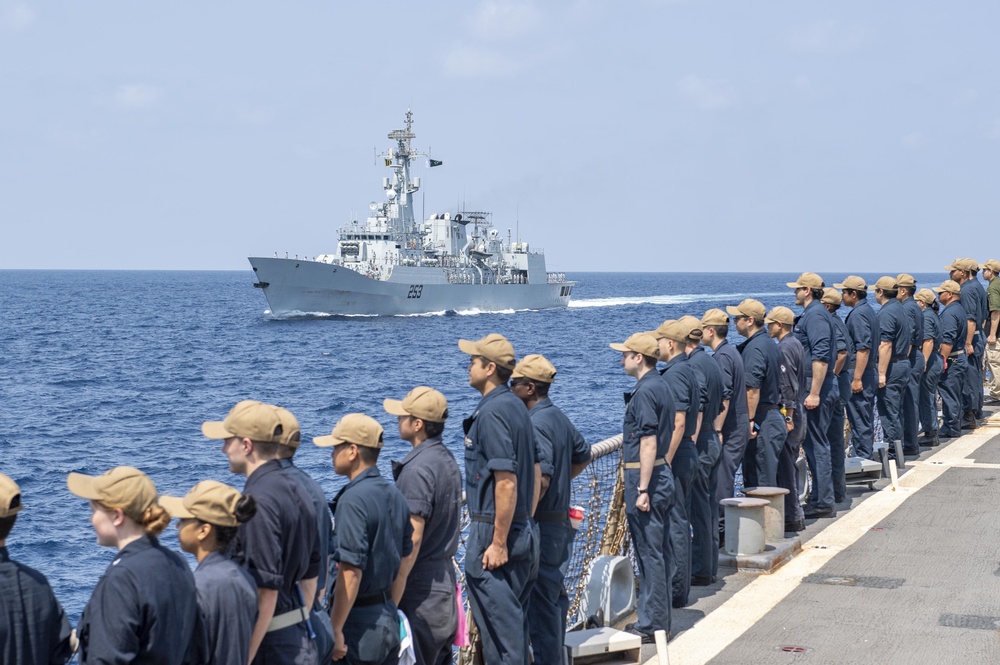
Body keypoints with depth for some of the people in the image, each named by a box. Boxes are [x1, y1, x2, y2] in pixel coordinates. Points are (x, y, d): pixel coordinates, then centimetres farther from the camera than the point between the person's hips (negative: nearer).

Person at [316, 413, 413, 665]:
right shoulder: (395, 495, 8)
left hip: (359, 618, -9)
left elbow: (351, 573, -24)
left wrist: (335, 630, -21)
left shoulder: (353, 500, -19)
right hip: (389, 617, 9)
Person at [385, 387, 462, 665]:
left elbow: (413, 537, -22)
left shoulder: (417, 469, -19)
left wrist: (392, 599, -21)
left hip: (420, 583, -10)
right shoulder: (447, 459, 11)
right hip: (445, 576, 10)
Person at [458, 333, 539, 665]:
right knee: (514, 622, 17)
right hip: (523, 531, 10)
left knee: (498, 628, -4)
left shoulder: (491, 413, -17)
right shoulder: (516, 406, 13)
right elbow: (536, 473, 18)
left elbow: (506, 482, -23)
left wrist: (498, 543, -21)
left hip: (494, 535, -10)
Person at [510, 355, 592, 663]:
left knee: (541, 599, -4)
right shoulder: (559, 417, 10)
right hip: (561, 521, 10)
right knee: (555, 594, 17)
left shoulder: (536, 424, -19)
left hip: (541, 524, -10)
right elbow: (583, 457, 24)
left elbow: (540, 478, -27)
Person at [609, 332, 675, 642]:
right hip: (662, 473, 10)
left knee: (649, 554, -4)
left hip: (645, 477, -10)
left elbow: (648, 444, -22)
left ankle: (651, 626, 1)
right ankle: (660, 621, 22)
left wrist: (642, 489, -22)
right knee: (660, 551, 14)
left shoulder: (645, 391, -17)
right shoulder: (661, 385, 13)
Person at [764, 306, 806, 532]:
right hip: (797, 411, 10)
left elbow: (788, 386, -21)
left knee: (785, 466, -6)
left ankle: (792, 517, -3)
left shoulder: (784, 348, -16)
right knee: (790, 464, 15)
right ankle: (794, 513, 21)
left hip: (786, 412, -10)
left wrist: (788, 417, -20)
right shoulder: (796, 343, 14)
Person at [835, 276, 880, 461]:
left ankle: (862, 458, -3)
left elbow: (863, 349, -24)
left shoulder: (858, 314, -17)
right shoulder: (869, 310, 15)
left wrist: (857, 378, -23)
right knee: (865, 419, 14)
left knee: (859, 421, -5)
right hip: (870, 373, 10)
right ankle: (866, 457, 20)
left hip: (860, 375, -10)